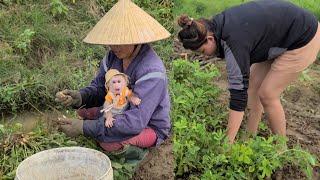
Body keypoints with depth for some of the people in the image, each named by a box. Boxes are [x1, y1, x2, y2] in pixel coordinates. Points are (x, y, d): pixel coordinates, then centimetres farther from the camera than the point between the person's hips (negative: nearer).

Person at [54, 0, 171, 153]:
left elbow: (136, 121, -36)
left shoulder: (152, 71, -31)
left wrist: (85, 127, -37)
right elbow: (98, 88, -1)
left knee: (107, 142, -29)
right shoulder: (114, 56, -8)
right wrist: (79, 97, -26)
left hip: (150, 128, -7)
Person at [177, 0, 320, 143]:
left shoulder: (234, 42, -33)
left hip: (304, 40, -9)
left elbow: (239, 93, -32)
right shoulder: (218, 25, -7)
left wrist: (228, 142, -27)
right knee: (252, 85, 6)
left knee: (267, 94, -6)